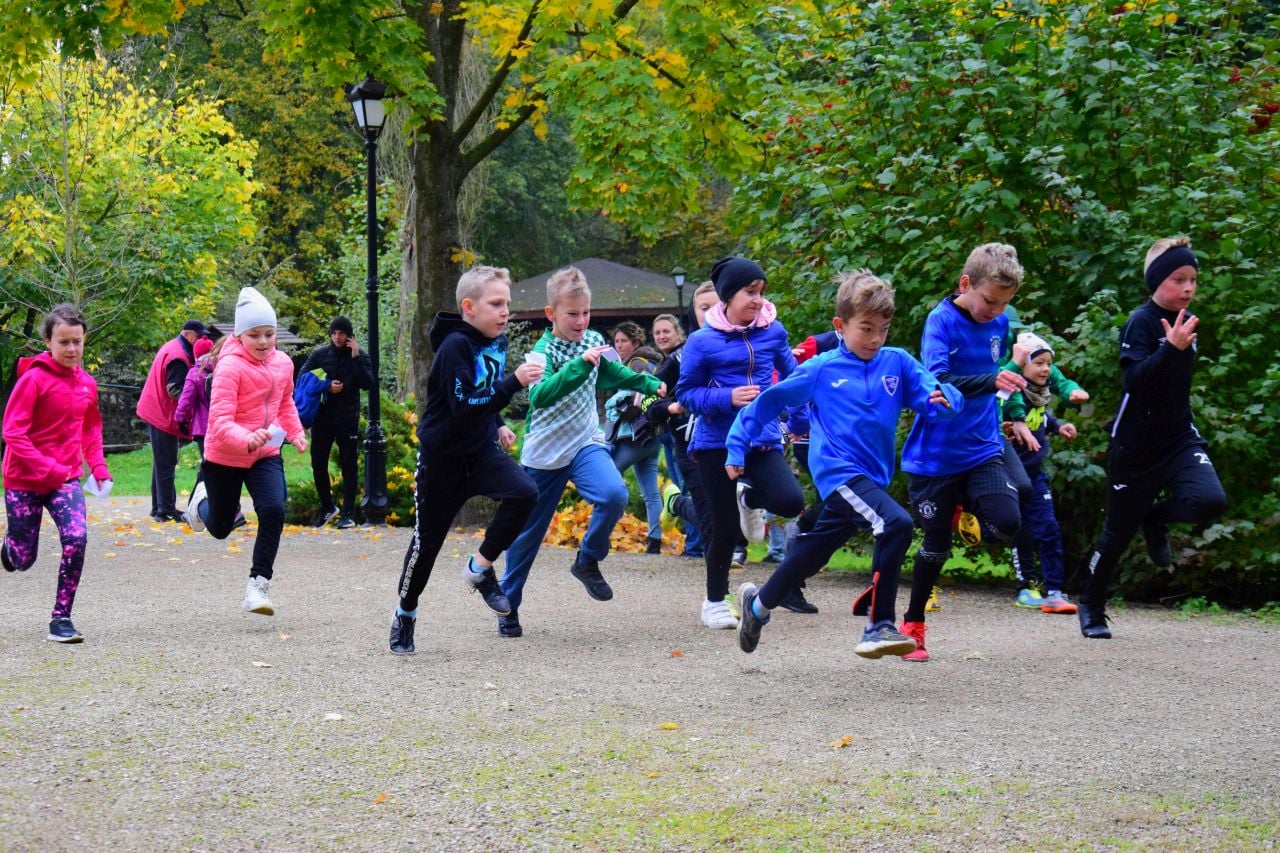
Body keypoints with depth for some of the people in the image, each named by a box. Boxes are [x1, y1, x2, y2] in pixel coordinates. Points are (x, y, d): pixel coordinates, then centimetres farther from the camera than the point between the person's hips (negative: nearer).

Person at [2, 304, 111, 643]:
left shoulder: (86, 383, 2)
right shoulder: (33, 379, -14)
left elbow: (91, 428, 19)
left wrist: (99, 468, 5)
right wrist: (50, 471, -22)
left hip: (66, 479, 3)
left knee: (76, 539, -20)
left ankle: (61, 618, -8)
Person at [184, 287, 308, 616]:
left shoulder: (283, 363, 0)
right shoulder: (230, 367, -20)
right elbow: (219, 422, -28)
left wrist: (295, 431, 7)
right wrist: (247, 439, -45)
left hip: (266, 454, 4)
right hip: (224, 457, -4)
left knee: (273, 510, -22)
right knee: (220, 528, 13)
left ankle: (259, 584, -12)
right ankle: (203, 499, 51)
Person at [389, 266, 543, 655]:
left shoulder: (496, 342, 3)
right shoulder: (455, 346, -21)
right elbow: (465, 406, -31)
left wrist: (498, 425, 10)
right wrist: (514, 382, -34)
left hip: (481, 450, 6)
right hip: (443, 457, -6)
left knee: (524, 493, -21)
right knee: (428, 537, 4)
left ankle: (480, 567, -3)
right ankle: (405, 612, 26)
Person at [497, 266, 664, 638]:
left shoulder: (594, 340, 2)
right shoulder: (543, 351, -14)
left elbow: (614, 373, 25)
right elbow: (540, 395, -34)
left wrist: (651, 384, 18)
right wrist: (581, 364, -41)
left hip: (585, 443, 3)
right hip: (544, 453, -3)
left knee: (614, 494, -26)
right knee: (528, 532, 4)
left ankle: (588, 561, -3)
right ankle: (508, 605, 21)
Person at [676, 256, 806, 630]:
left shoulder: (772, 332, 3)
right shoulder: (702, 342, -7)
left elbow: (791, 375, 18)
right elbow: (686, 393, -3)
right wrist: (728, 397, -18)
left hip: (763, 440, 3)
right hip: (717, 442, -3)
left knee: (791, 501, -19)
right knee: (726, 528, 1)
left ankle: (749, 497, 18)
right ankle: (715, 602, 24)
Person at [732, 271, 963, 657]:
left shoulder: (897, 363, 5)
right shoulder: (821, 370, -2)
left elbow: (937, 397, -4)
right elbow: (769, 402, 6)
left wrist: (943, 399, -28)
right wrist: (737, 447, 4)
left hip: (872, 476, 5)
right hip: (838, 472, -5)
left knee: (811, 554, 17)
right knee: (896, 524, -26)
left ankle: (758, 603, 42)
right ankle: (879, 626, -21)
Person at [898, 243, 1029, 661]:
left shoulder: (1000, 324, 3)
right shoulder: (942, 321, -15)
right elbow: (936, 382, -30)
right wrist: (991, 381, -43)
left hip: (982, 450, 4)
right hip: (935, 455, -4)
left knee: (1006, 524, -18)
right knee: (936, 544, 4)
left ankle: (966, 508, 16)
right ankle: (913, 626, 23)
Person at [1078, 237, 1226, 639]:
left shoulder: (1187, 321, 7)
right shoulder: (1141, 322, -13)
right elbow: (1135, 379, -27)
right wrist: (1172, 347, -37)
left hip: (1180, 437, 5)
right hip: (1136, 445, -5)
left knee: (1210, 501, -23)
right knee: (1118, 532, 6)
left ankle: (1155, 518, 11)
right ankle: (1091, 607, 29)